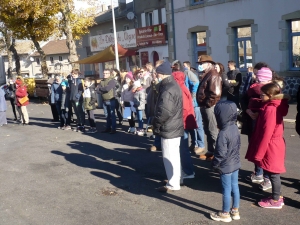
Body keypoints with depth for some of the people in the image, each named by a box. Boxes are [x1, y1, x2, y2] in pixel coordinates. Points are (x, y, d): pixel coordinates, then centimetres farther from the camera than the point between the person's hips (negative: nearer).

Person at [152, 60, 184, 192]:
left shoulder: (167, 89, -23)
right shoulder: (173, 84, 11)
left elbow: (164, 112, -29)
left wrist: (156, 124, -13)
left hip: (169, 128, -11)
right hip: (175, 126, 11)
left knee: (169, 157, -1)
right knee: (174, 155, 19)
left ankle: (173, 184, 9)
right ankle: (176, 179, 32)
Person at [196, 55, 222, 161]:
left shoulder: (213, 75, -15)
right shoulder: (207, 74, 16)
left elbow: (215, 93, -24)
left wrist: (208, 104, -17)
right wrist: (202, 104, 16)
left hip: (210, 107, -10)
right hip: (205, 106, 10)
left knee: (212, 131, -2)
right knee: (208, 130, 16)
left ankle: (215, 153, 7)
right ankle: (210, 151, 26)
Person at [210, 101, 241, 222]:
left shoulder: (223, 134, -26)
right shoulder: (235, 128, 0)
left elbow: (221, 154, -23)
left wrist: (214, 164, -9)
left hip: (226, 166, -8)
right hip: (235, 163, 8)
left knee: (226, 190, 5)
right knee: (235, 186, 17)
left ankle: (225, 214, 19)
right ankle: (235, 211, 30)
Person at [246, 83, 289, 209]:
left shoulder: (270, 110, -22)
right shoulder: (275, 107, 7)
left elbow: (267, 134, -23)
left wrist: (258, 153, -18)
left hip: (271, 147, -9)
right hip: (273, 146, 9)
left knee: (273, 174, 4)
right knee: (272, 173, 19)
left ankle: (275, 201, 17)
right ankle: (277, 196, 31)